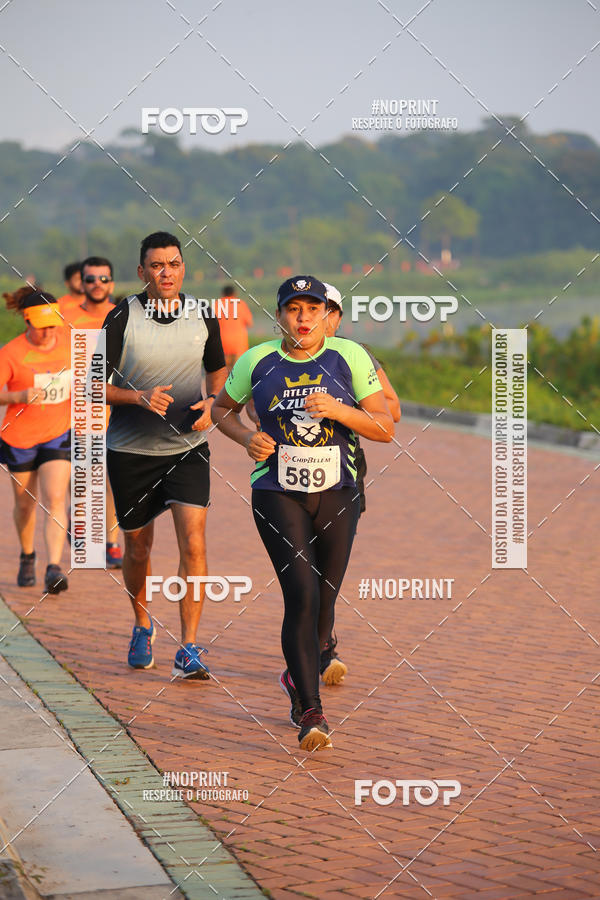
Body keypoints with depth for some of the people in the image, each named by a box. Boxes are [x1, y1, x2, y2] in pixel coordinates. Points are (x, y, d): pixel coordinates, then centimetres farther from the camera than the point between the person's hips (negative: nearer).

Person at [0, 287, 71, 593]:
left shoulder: (68, 341, -5)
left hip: (58, 434, 1)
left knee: (55, 500, -15)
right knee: (25, 503, 14)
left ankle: (53, 569, -21)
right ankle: (27, 556, 40)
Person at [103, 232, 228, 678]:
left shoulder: (203, 317, 0)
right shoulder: (122, 318, -8)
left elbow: (218, 369, 17)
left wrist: (211, 403, -4)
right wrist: (140, 397, -23)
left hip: (188, 446, 1)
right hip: (130, 449, -1)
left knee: (193, 543, -14)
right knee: (138, 547, 12)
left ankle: (188, 649, -10)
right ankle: (142, 625, 39)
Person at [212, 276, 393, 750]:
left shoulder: (350, 357, -2)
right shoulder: (256, 362, -1)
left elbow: (385, 427, -3)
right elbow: (222, 409, 16)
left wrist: (338, 409, -19)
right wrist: (248, 438, -4)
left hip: (337, 493, 2)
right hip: (277, 494, -2)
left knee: (323, 602, 8)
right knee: (302, 595, -17)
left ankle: (298, 677, 38)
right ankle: (310, 711, -14)